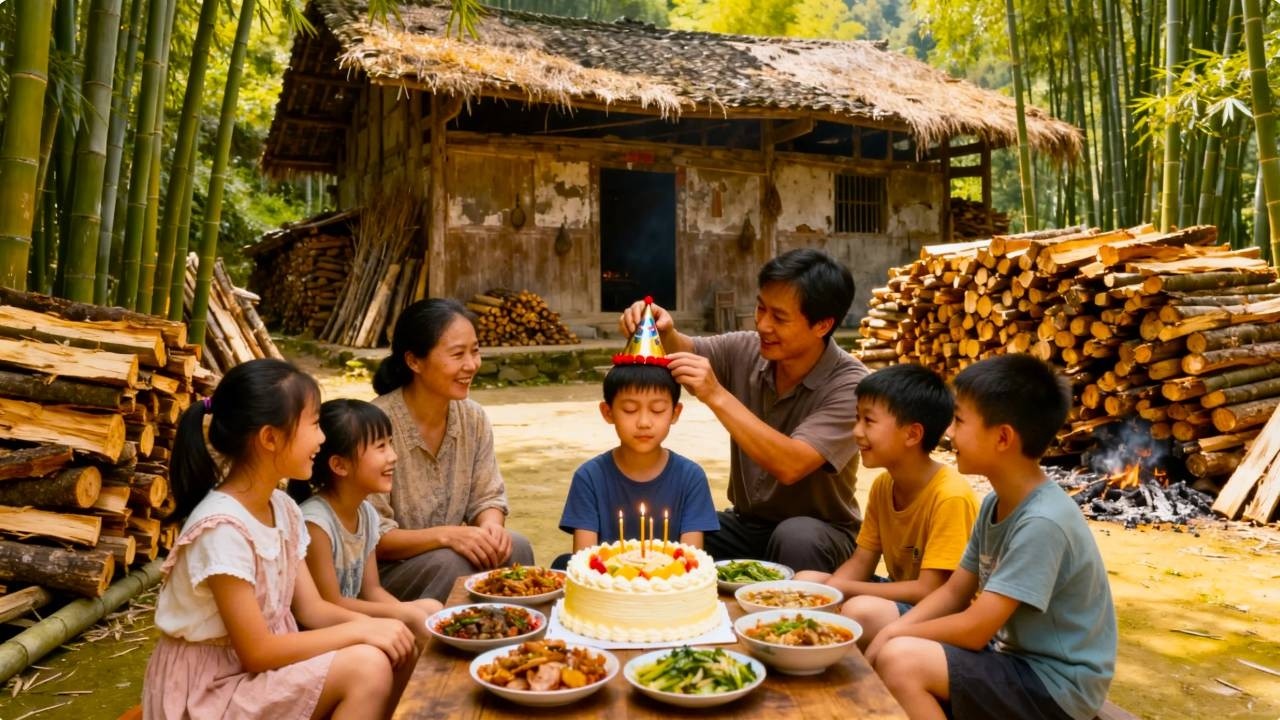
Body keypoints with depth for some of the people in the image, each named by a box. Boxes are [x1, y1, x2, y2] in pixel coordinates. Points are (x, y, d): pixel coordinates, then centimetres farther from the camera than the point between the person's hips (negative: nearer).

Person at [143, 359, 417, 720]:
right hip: (210, 691, -8)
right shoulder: (222, 528, -25)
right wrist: (361, 631, -22)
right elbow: (256, 652, -24)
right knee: (366, 666, -23)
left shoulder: (282, 509, 1)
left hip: (259, 667, 8)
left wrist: (372, 624, -16)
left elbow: (312, 609, 3)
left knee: (390, 655, -6)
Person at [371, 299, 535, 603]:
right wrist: (446, 535, -30)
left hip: (448, 552, 6)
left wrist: (491, 526, -19)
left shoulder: (473, 417, -1)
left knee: (515, 547, -20)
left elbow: (488, 498, 4)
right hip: (384, 569, -5)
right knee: (453, 564, -31)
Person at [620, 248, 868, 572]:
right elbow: (685, 353, 7)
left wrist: (717, 396, -35)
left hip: (818, 533, -4)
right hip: (745, 523, 4)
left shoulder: (849, 384, -20)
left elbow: (790, 466, -31)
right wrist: (663, 331, -16)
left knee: (797, 537, -36)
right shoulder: (745, 351, -7)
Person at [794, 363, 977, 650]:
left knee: (861, 611, -31)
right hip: (900, 596, 8)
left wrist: (840, 588, -20)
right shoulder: (883, 485, 0)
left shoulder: (949, 496, -24)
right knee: (806, 581, -2)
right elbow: (860, 563, 4)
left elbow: (929, 591, -24)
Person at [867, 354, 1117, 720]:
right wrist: (890, 631, -8)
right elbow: (954, 591, 7)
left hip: (1056, 684, -8)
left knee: (901, 661, -25)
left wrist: (896, 634, -12)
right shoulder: (994, 504, 1)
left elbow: (974, 629, -25)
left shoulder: (1042, 523, -26)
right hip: (1012, 653, 8)